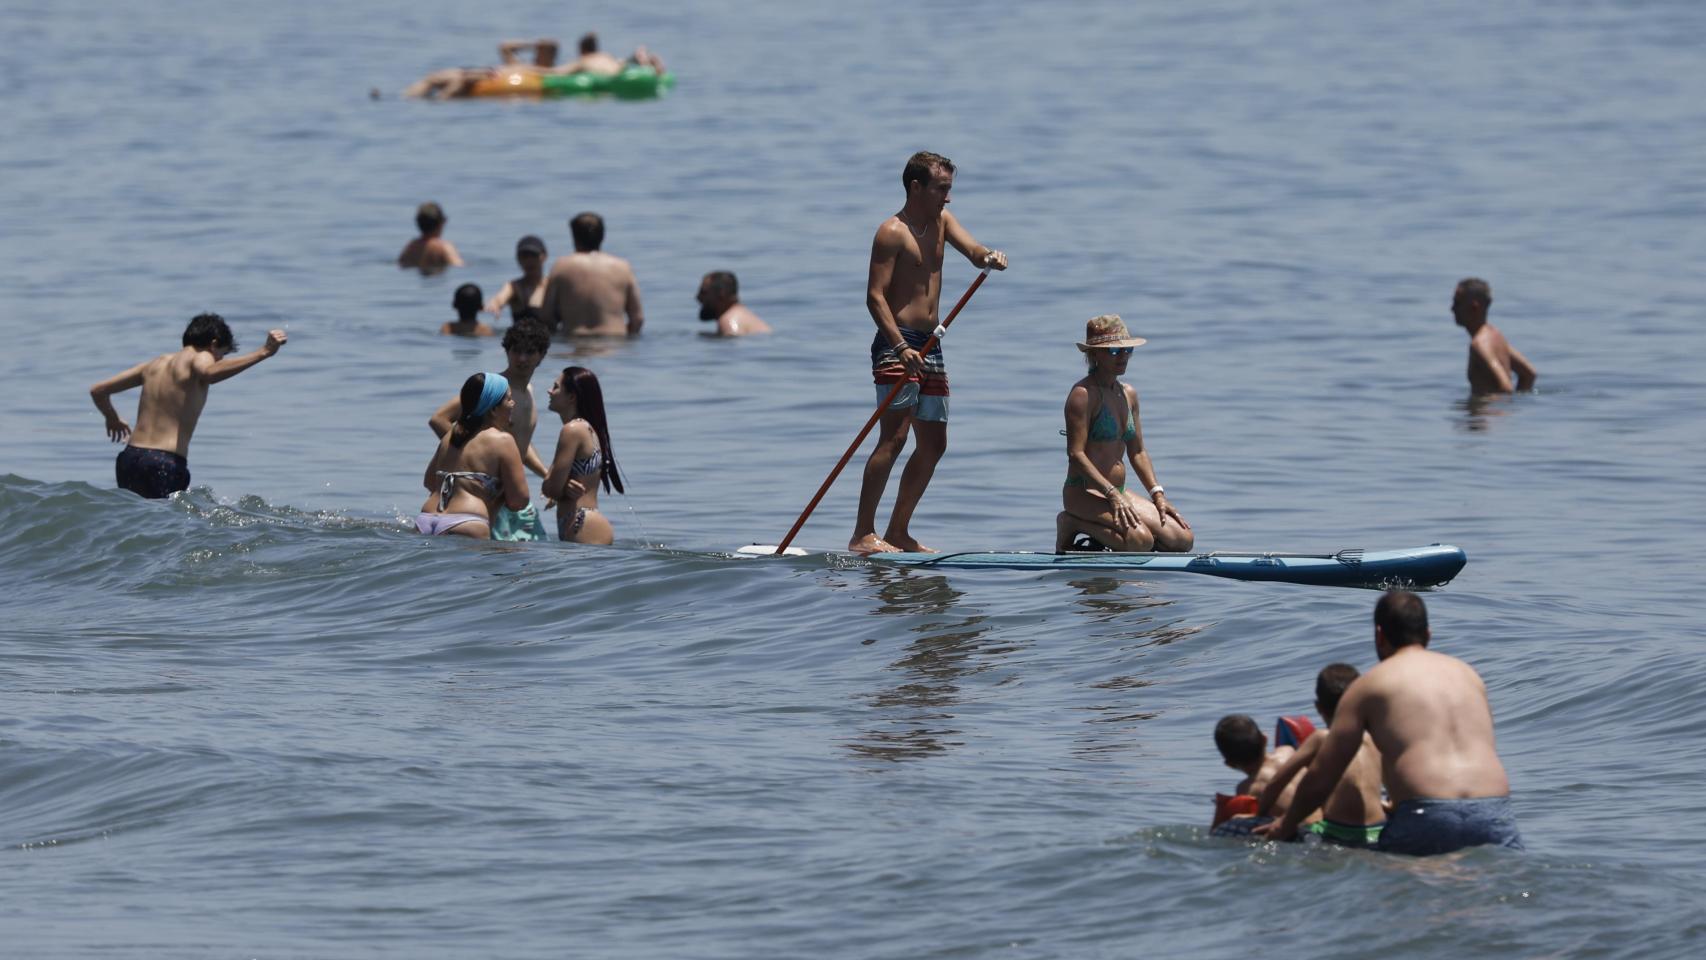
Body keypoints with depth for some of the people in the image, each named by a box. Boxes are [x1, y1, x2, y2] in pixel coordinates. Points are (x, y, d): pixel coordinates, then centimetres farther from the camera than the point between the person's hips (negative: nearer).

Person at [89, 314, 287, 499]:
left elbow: (97, 391, 26)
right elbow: (209, 373, -26)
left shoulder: (156, 364, 21)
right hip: (166, 463, -7)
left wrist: (112, 419, 46)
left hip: (129, 459, 7)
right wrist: (263, 352, -26)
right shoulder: (199, 358, 1)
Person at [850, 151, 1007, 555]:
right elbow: (875, 296, -15)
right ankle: (862, 535, -18)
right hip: (897, 344, -9)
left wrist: (988, 257, -22)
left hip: (929, 345, 9)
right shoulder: (892, 232, -10)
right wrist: (900, 346, -27)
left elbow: (972, 249, 3)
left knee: (934, 444, 10)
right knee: (894, 437, -17)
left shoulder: (941, 220, 15)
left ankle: (898, 532, 18)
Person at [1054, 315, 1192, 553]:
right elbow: (1076, 454, -18)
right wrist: (1112, 494, -25)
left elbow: (1138, 452, 19)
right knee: (1141, 540, -31)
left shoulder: (1128, 395, 15)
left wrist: (1158, 495, 5)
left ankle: (1101, 532, 8)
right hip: (1084, 492, -8)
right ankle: (1071, 524, -6)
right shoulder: (1084, 394, -11)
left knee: (1184, 540, -5)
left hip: (1118, 493, 8)